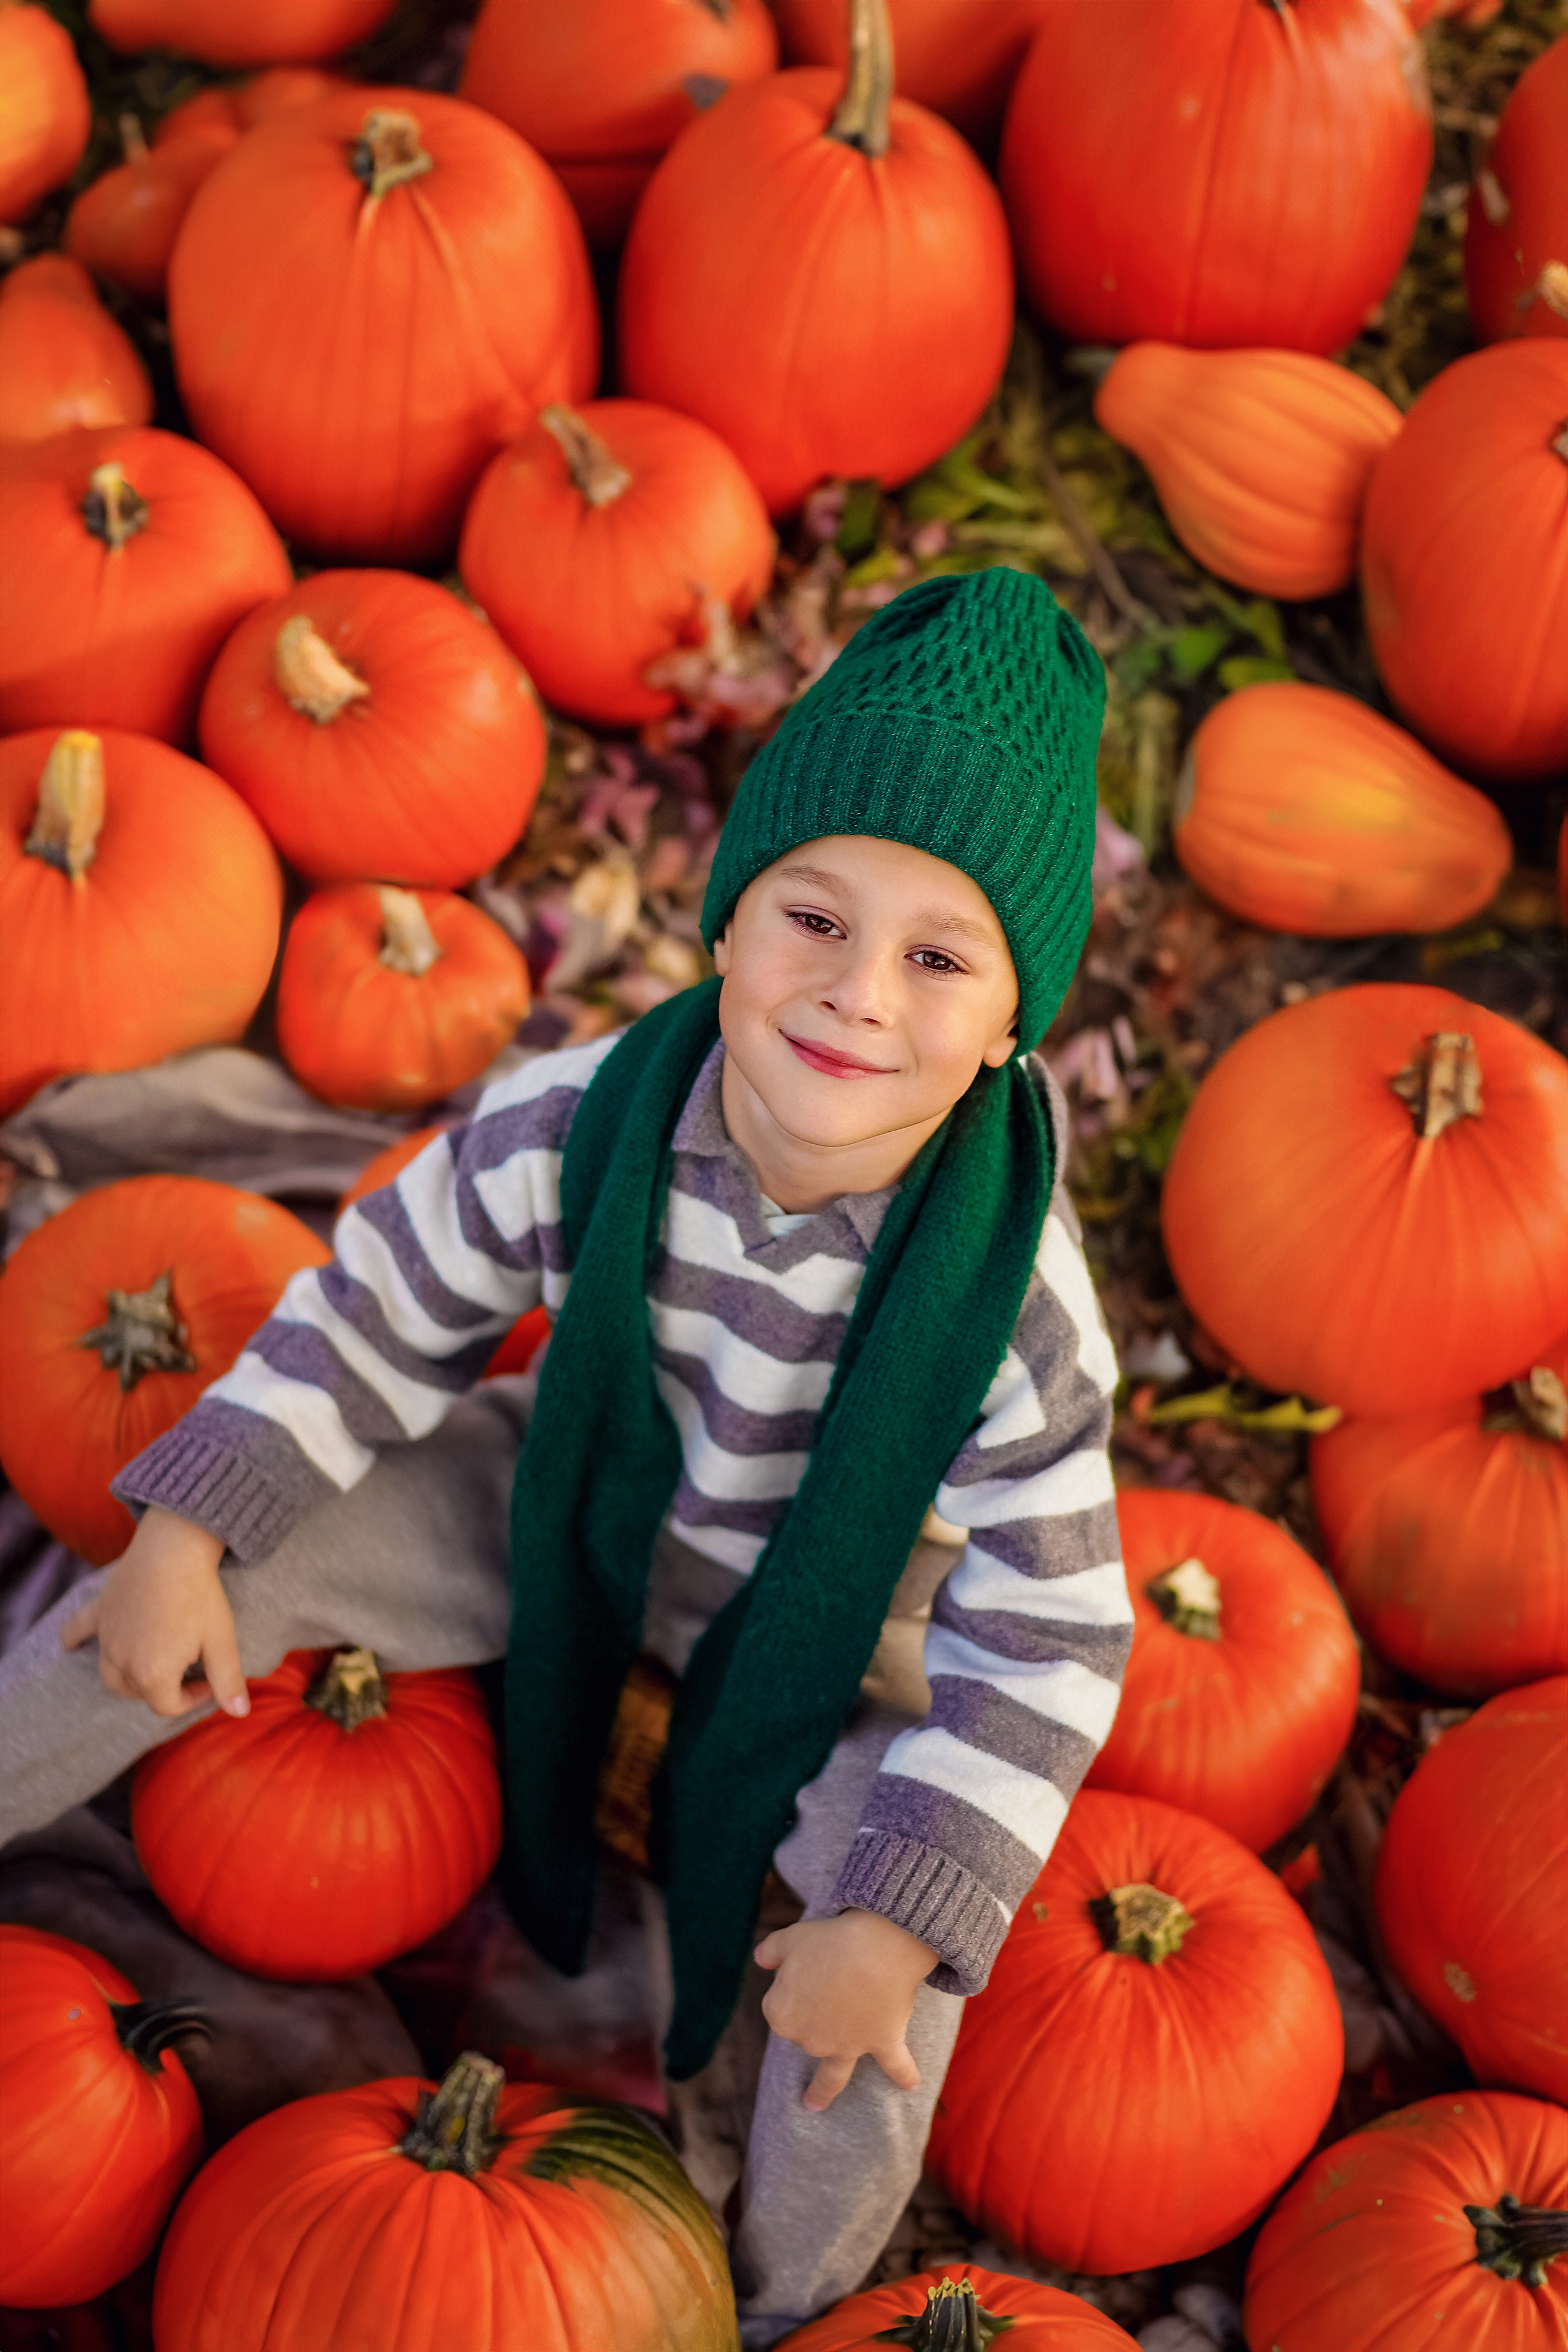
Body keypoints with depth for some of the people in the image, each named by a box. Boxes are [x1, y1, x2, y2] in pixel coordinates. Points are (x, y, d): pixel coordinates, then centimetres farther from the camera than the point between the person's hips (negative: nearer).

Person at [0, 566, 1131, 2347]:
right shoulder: (570, 1130, -27)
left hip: (844, 1620, -2)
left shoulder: (1012, 1301, -33)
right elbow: (379, 1315, -9)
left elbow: (1045, 1647, -24)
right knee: (234, 1568, -6)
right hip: (598, 1524, 3)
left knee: (886, 1990, -21)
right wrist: (186, 1530, -10)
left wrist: (898, 1916, -26)